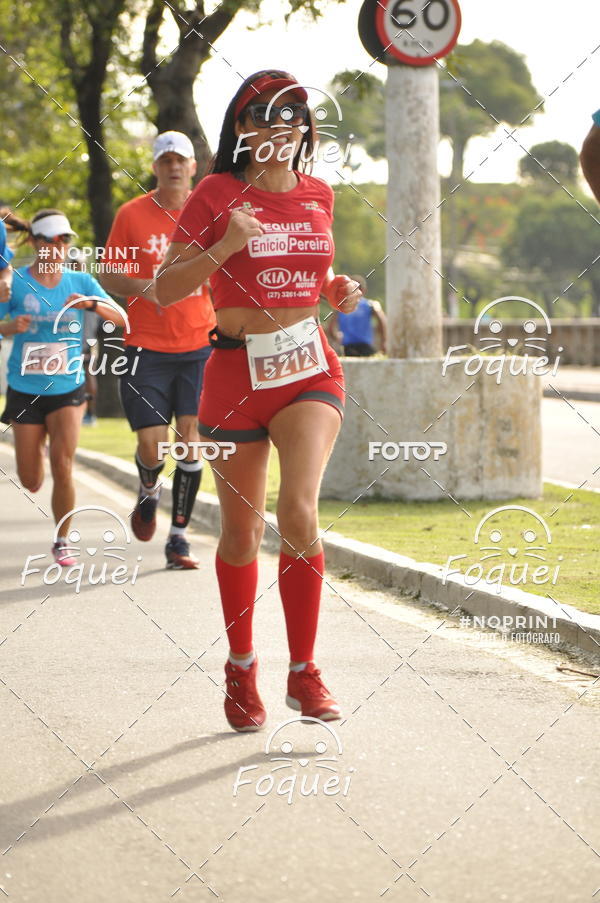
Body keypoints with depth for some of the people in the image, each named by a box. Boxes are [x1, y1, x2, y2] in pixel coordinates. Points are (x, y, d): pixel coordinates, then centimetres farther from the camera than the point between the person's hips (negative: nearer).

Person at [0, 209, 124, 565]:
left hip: (67, 388, 0)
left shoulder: (81, 282, -1)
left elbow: (120, 318, -8)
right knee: (31, 482, 6)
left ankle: (63, 541, 2)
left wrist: (92, 304, -26)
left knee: (63, 466, -15)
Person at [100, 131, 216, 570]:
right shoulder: (132, 215, 1)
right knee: (151, 445, -6)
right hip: (147, 347, -1)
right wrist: (144, 287, -17)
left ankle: (179, 536, 4)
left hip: (198, 344, 1)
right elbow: (109, 277, 2)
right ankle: (149, 492, 29)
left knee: (191, 437, -5)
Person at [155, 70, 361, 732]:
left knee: (299, 510, -20)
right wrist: (222, 248, -21)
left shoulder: (317, 195, 7)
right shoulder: (217, 194, -4)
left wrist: (337, 291, 4)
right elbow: (164, 290, -7)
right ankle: (241, 667, 29)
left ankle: (304, 671, -8)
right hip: (237, 372, -1)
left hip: (310, 368, 1)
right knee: (242, 532, 8)